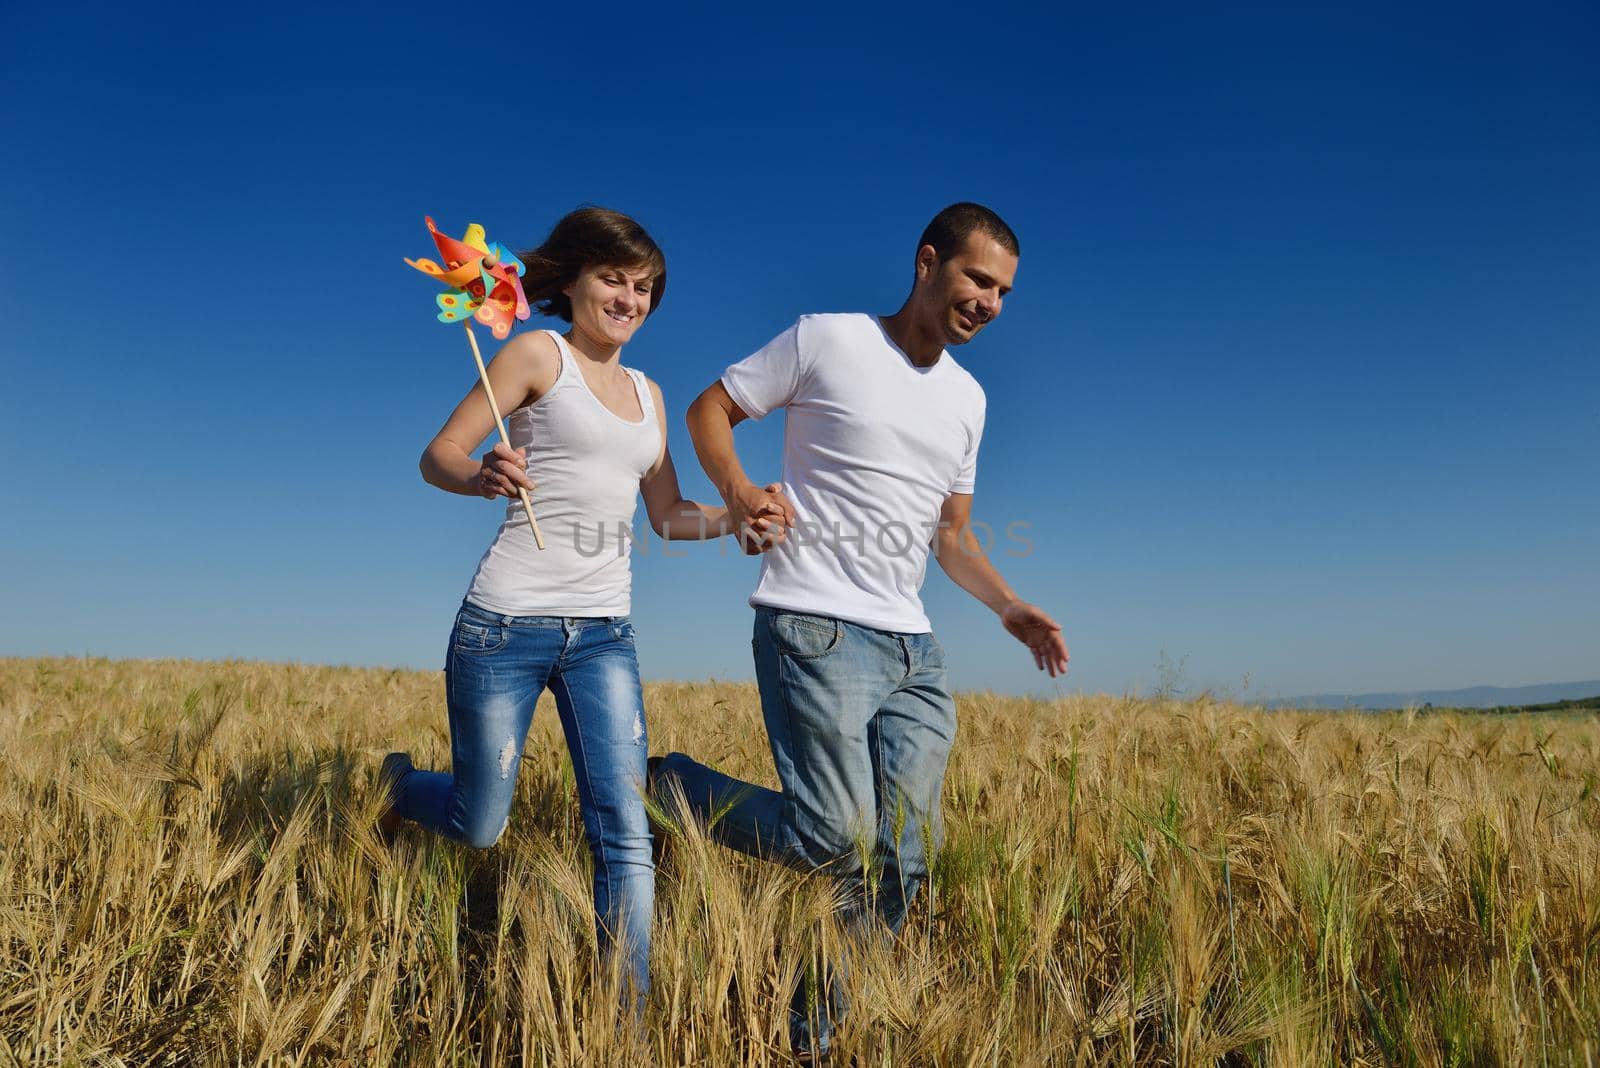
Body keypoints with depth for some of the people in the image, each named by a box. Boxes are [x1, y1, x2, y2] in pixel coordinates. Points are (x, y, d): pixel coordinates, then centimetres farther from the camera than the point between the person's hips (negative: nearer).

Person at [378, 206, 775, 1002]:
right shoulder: (539, 352, -1)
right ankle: (398, 784, 42)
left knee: (626, 833, -5)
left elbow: (670, 515, 17)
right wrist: (484, 476, -28)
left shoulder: (646, 392, 17)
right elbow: (438, 456, -6)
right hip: (506, 625, -4)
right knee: (478, 829, 8)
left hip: (604, 635, 5)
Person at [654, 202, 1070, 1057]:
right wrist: (737, 490, -15)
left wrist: (1010, 609, 7)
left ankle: (810, 1034, 22)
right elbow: (709, 409, 4)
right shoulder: (826, 340, -1)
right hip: (815, 626, -7)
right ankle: (666, 783, 9)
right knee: (837, 842, -14)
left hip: (912, 647, 7)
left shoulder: (968, 398, 17)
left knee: (904, 856, 4)